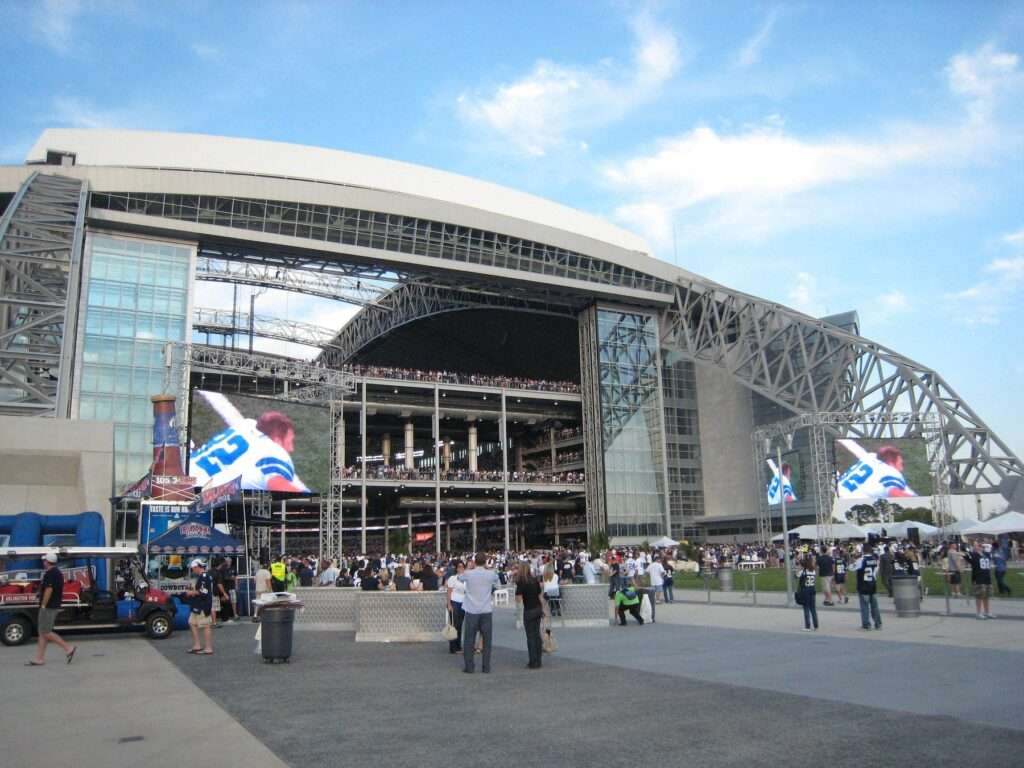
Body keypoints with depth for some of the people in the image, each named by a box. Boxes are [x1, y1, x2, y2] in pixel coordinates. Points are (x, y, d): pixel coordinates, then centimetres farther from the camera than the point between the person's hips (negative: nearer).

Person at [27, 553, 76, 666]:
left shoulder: (49, 574, -15)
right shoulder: (58, 573, 16)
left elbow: (48, 590, -23)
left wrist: (43, 605, -18)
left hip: (48, 607, -10)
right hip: (55, 606, 10)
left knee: (45, 632, -7)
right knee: (43, 632, 11)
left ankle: (68, 648, -9)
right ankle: (39, 659, 11)